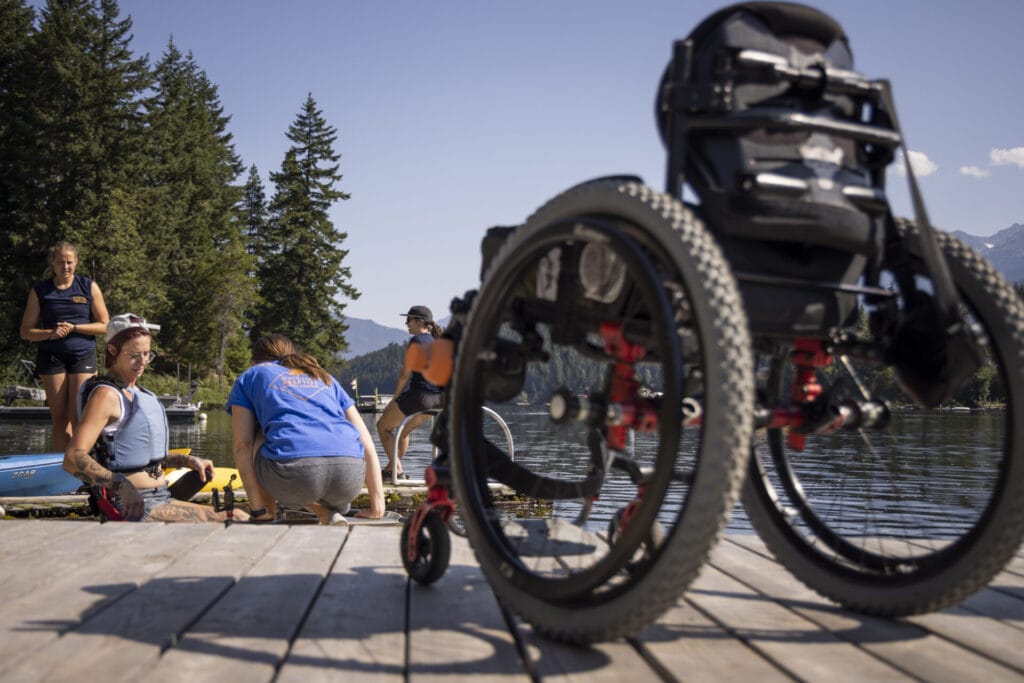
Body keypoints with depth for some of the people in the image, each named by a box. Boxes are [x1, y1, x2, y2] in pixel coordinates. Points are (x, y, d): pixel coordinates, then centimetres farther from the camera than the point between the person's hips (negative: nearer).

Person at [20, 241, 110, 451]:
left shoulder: (89, 287, 5)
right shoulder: (40, 290, 6)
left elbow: (104, 325, 4)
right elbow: (26, 331, 7)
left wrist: (74, 327, -9)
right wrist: (50, 333, -12)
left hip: (83, 355, -1)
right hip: (51, 357, 1)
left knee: (79, 416, -8)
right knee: (59, 417, 1)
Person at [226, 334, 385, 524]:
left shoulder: (249, 377, 28)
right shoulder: (325, 377, 35)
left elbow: (242, 445, 14)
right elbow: (366, 444, 26)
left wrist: (258, 508, 12)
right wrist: (377, 506, 23)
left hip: (296, 474, -3)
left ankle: (267, 518, 18)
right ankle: (328, 512, 10)